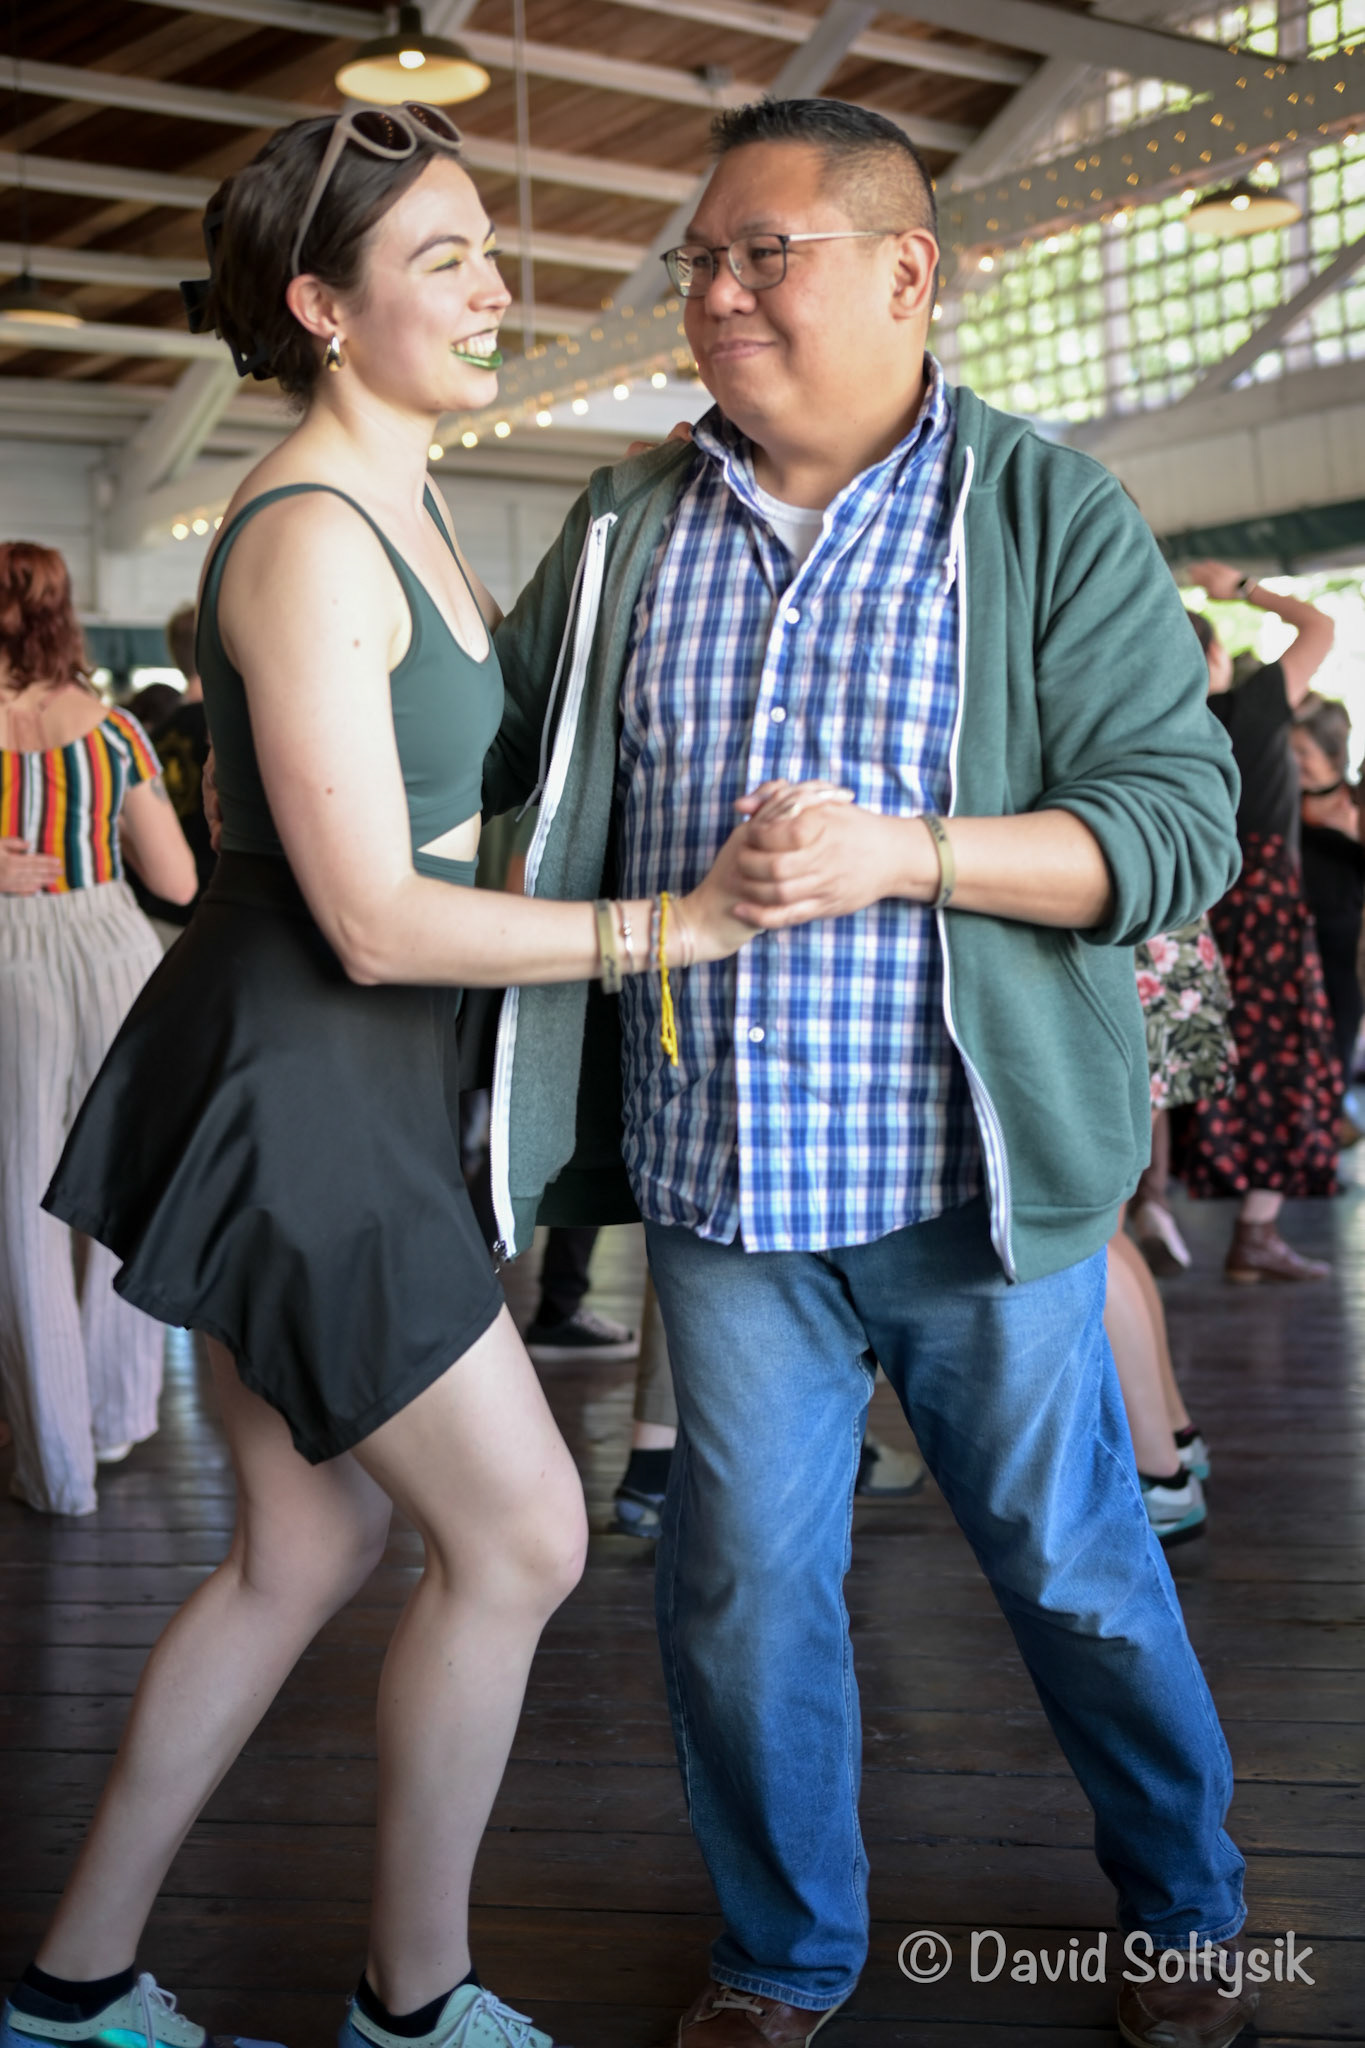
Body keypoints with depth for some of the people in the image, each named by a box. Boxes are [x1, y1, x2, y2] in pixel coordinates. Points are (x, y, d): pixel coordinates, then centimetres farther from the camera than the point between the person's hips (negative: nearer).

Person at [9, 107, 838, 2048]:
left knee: (308, 1545, 15)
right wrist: (671, 923, -22)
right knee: (520, 1534, 1)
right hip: (290, 1099, -10)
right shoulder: (310, 539, -18)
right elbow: (376, 920, -22)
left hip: (343, 1098, 10)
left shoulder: (397, 512, 13)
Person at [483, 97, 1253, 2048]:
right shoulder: (630, 524, 8)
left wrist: (899, 852, -22)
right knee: (737, 1586, 11)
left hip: (969, 1184, -3)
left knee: (1075, 1571, 12)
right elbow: (486, 752, 19)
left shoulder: (1049, 513, -3)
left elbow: (1181, 821, -10)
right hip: (720, 1181, 3)